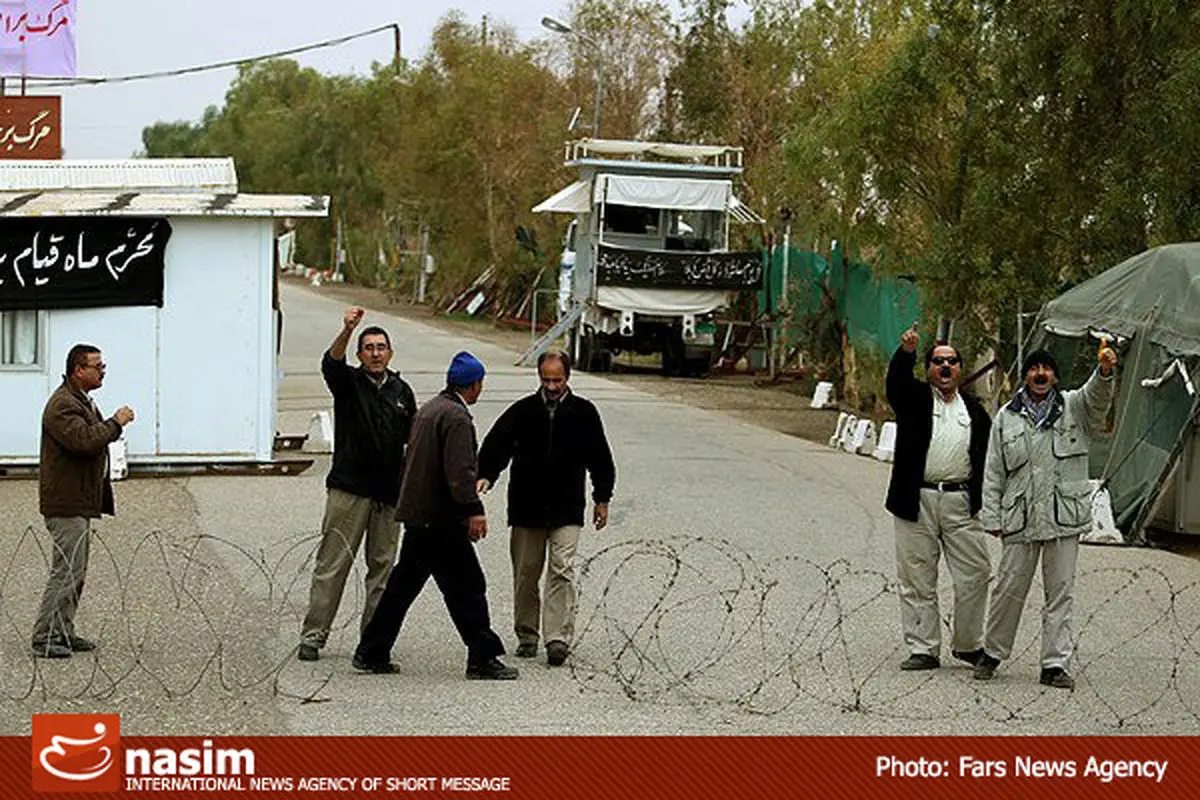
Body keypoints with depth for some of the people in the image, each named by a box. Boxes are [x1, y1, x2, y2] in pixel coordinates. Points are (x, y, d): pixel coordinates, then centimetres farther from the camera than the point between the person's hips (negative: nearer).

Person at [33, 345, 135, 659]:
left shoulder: (82, 402, 18)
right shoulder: (62, 406, -17)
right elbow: (84, 440, -30)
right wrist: (116, 423, -19)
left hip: (80, 503, 11)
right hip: (66, 505, -11)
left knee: (76, 572, 14)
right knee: (66, 571, -11)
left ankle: (63, 632, 21)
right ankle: (44, 638, -7)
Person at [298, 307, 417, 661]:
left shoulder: (401, 391, 13)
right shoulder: (348, 382, 2)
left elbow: (413, 439, 20)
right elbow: (330, 362, -20)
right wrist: (347, 330, -39)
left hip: (389, 493, 4)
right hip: (349, 489, -4)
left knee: (382, 566, 5)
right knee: (332, 564, -5)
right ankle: (313, 635, -3)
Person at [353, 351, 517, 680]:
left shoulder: (429, 409, 15)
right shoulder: (456, 417, -15)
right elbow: (459, 471, -23)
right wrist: (474, 511, -23)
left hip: (419, 515, 10)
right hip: (442, 520, -10)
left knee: (403, 585, 14)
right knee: (467, 587, -4)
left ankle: (371, 653, 17)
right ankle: (482, 659, -1)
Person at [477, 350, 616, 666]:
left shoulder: (583, 413, 4)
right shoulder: (522, 411, 4)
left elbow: (599, 458, 11)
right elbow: (496, 444, -2)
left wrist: (602, 499, 10)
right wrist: (486, 475, -19)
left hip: (566, 509, -1)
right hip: (526, 506, 2)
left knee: (562, 569, -12)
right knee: (525, 572, 7)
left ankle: (559, 636, -14)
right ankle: (526, 635, 19)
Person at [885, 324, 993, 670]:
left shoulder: (974, 411, 15)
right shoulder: (915, 399, 6)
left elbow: (987, 457, 15)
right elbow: (896, 382, -16)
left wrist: (984, 500, 4)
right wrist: (906, 352, -34)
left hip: (961, 503, 2)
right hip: (917, 501, -2)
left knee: (976, 574, 0)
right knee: (917, 580, 1)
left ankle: (968, 645, 15)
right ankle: (923, 649, 8)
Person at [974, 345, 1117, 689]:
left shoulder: (1073, 407, 9)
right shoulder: (1006, 418, 10)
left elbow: (1096, 397, -14)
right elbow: (993, 472, 10)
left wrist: (1104, 372, -36)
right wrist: (992, 517, 3)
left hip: (1064, 517, 0)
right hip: (1020, 517, 0)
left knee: (1061, 591, 1)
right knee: (1009, 588, 3)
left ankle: (1055, 664, 5)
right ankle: (992, 653, 20)